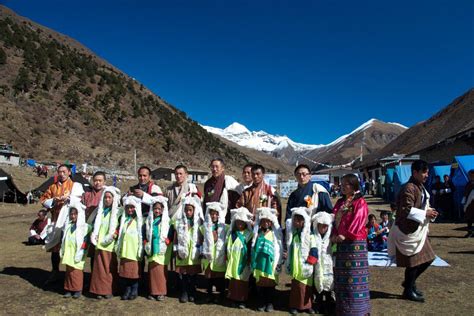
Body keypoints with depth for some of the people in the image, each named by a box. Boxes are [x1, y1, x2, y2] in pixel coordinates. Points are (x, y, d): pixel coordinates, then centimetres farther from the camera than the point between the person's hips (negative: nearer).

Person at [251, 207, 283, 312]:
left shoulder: (276, 233, -2)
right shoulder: (257, 233, 5)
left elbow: (280, 248, -1)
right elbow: (253, 247, 9)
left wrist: (279, 262, -3)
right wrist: (252, 261, 9)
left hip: (271, 262, -2)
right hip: (259, 262, 2)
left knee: (270, 283, 6)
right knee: (260, 283, 8)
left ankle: (269, 302, 21)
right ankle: (261, 302, 22)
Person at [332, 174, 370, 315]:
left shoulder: (360, 202, -7)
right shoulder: (340, 202, 14)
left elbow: (357, 221, -16)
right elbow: (334, 219, 9)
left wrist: (345, 235, -18)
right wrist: (334, 235, -5)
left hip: (355, 243, -7)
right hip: (341, 243, 7)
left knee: (354, 275, -1)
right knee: (341, 275, 13)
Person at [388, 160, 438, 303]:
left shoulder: (420, 187, 12)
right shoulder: (409, 188, -19)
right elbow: (406, 210, -24)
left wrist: (430, 211, 3)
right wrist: (425, 213, -20)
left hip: (418, 230, 10)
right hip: (408, 231, -10)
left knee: (427, 258, 14)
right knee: (413, 261, 1)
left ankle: (409, 282, 30)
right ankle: (408, 291, 19)